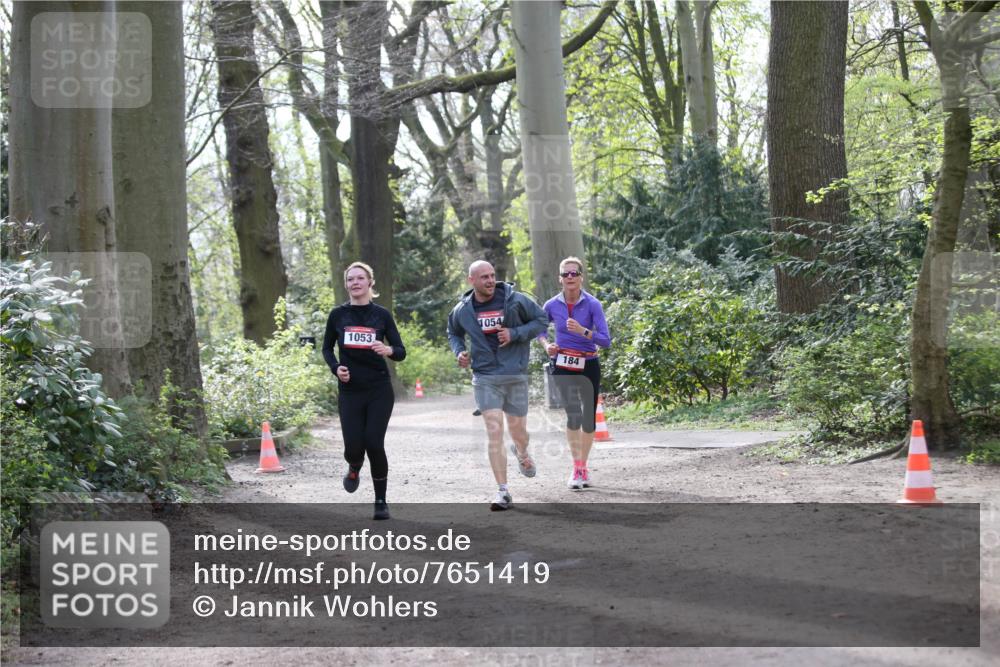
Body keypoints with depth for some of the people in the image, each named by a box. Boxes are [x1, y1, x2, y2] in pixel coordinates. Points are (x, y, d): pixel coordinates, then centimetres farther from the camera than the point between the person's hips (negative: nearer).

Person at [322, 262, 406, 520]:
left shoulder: (382, 315, 1)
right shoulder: (338, 315, 4)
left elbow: (401, 352, 2)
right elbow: (327, 348, 16)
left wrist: (389, 350, -21)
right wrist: (336, 367, -4)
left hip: (379, 391, -1)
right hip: (350, 391, 1)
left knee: (374, 444, -10)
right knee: (353, 448, -7)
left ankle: (381, 501, 7)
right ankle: (354, 469, 32)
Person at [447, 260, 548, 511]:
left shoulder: (516, 300, -7)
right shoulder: (462, 310, 1)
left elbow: (541, 320, 2)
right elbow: (454, 333, 21)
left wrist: (515, 334, -13)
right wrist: (459, 352, 0)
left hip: (516, 376, 0)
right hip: (485, 378, 0)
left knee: (518, 431, 12)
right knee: (494, 432, -11)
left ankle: (521, 453, 51)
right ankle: (503, 492, -8)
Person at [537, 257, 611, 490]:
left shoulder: (592, 304, -11)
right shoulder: (552, 305, -4)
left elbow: (605, 340, -16)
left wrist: (582, 331, -30)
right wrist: (546, 344, -3)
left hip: (588, 366, 0)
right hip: (563, 366, 0)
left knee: (588, 418, 6)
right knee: (573, 415, -16)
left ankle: (583, 467, 24)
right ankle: (577, 468, -9)